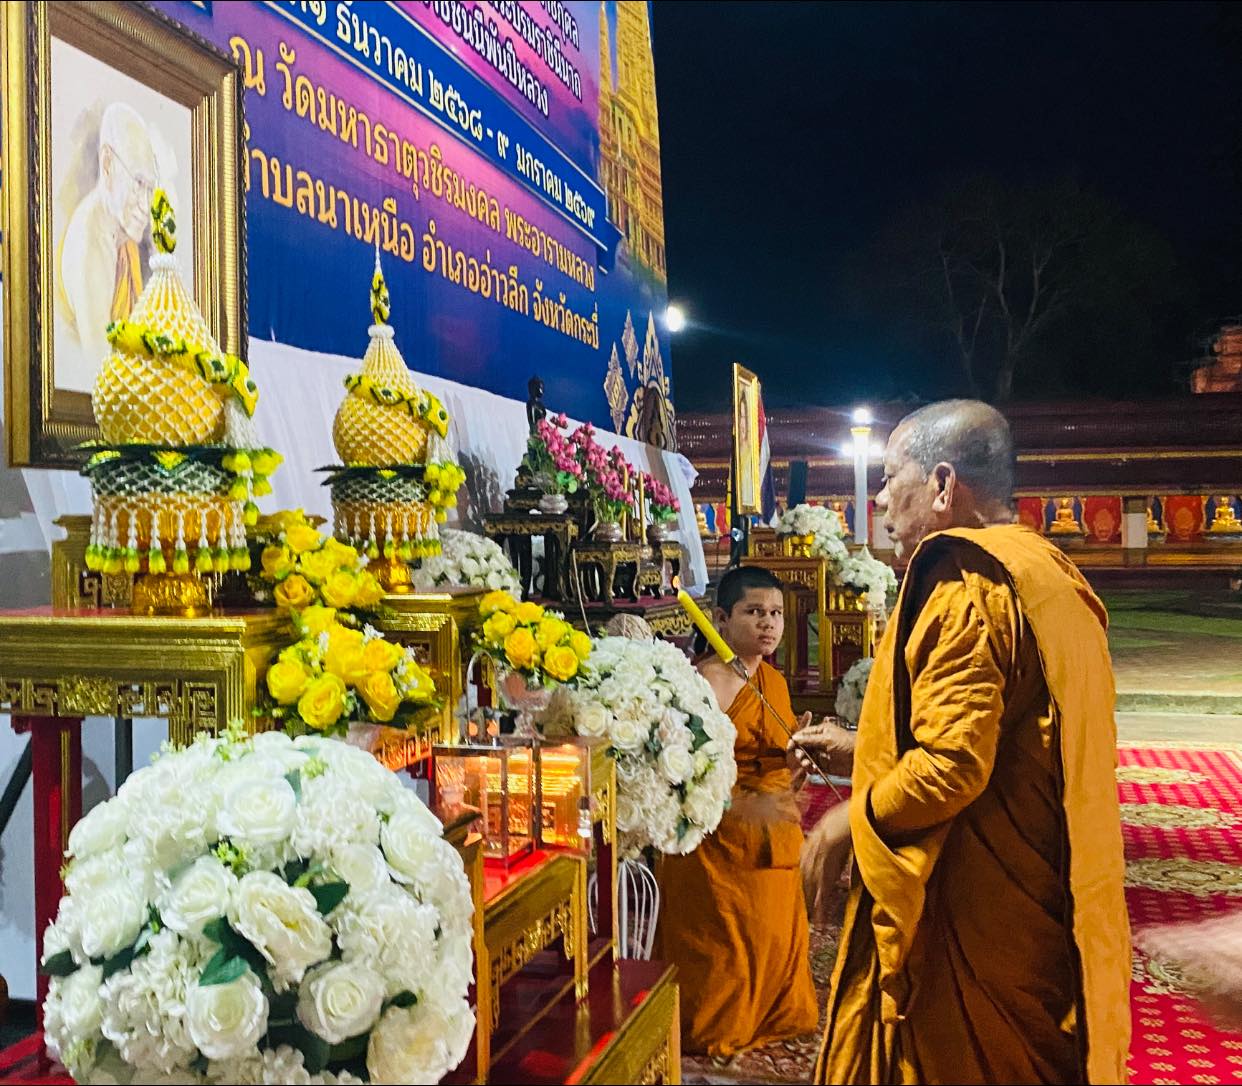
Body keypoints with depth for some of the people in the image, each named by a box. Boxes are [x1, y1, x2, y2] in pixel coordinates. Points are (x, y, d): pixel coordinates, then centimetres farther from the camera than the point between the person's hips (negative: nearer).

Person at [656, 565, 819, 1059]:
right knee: (721, 943, 2)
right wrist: (746, 806, -34)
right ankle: (710, 1030, 22)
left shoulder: (774, 681, 11)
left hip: (773, 839, 8)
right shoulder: (710, 680, -16)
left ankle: (767, 1018, 33)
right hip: (719, 837, -8)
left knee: (774, 935, 14)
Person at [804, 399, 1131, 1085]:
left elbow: (950, 765, -26)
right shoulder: (1044, 577, 13)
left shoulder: (966, 585, -18)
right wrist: (861, 747, 18)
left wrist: (854, 817, -9)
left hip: (967, 919, -9)